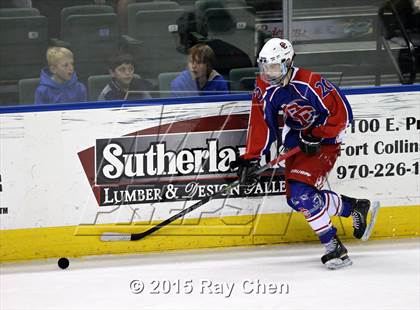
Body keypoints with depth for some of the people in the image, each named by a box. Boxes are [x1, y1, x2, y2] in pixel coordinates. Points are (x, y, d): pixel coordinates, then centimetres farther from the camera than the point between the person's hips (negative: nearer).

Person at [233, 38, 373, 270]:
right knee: (296, 198, 5)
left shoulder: (310, 83, -26)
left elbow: (342, 113, -22)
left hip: (324, 141, -8)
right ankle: (355, 208, 23)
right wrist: (250, 159, -13)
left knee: (301, 193, -23)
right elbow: (261, 126, -5)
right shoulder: (263, 88, -6)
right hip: (295, 140, 8)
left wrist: (316, 137, -23)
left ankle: (335, 248, -16)